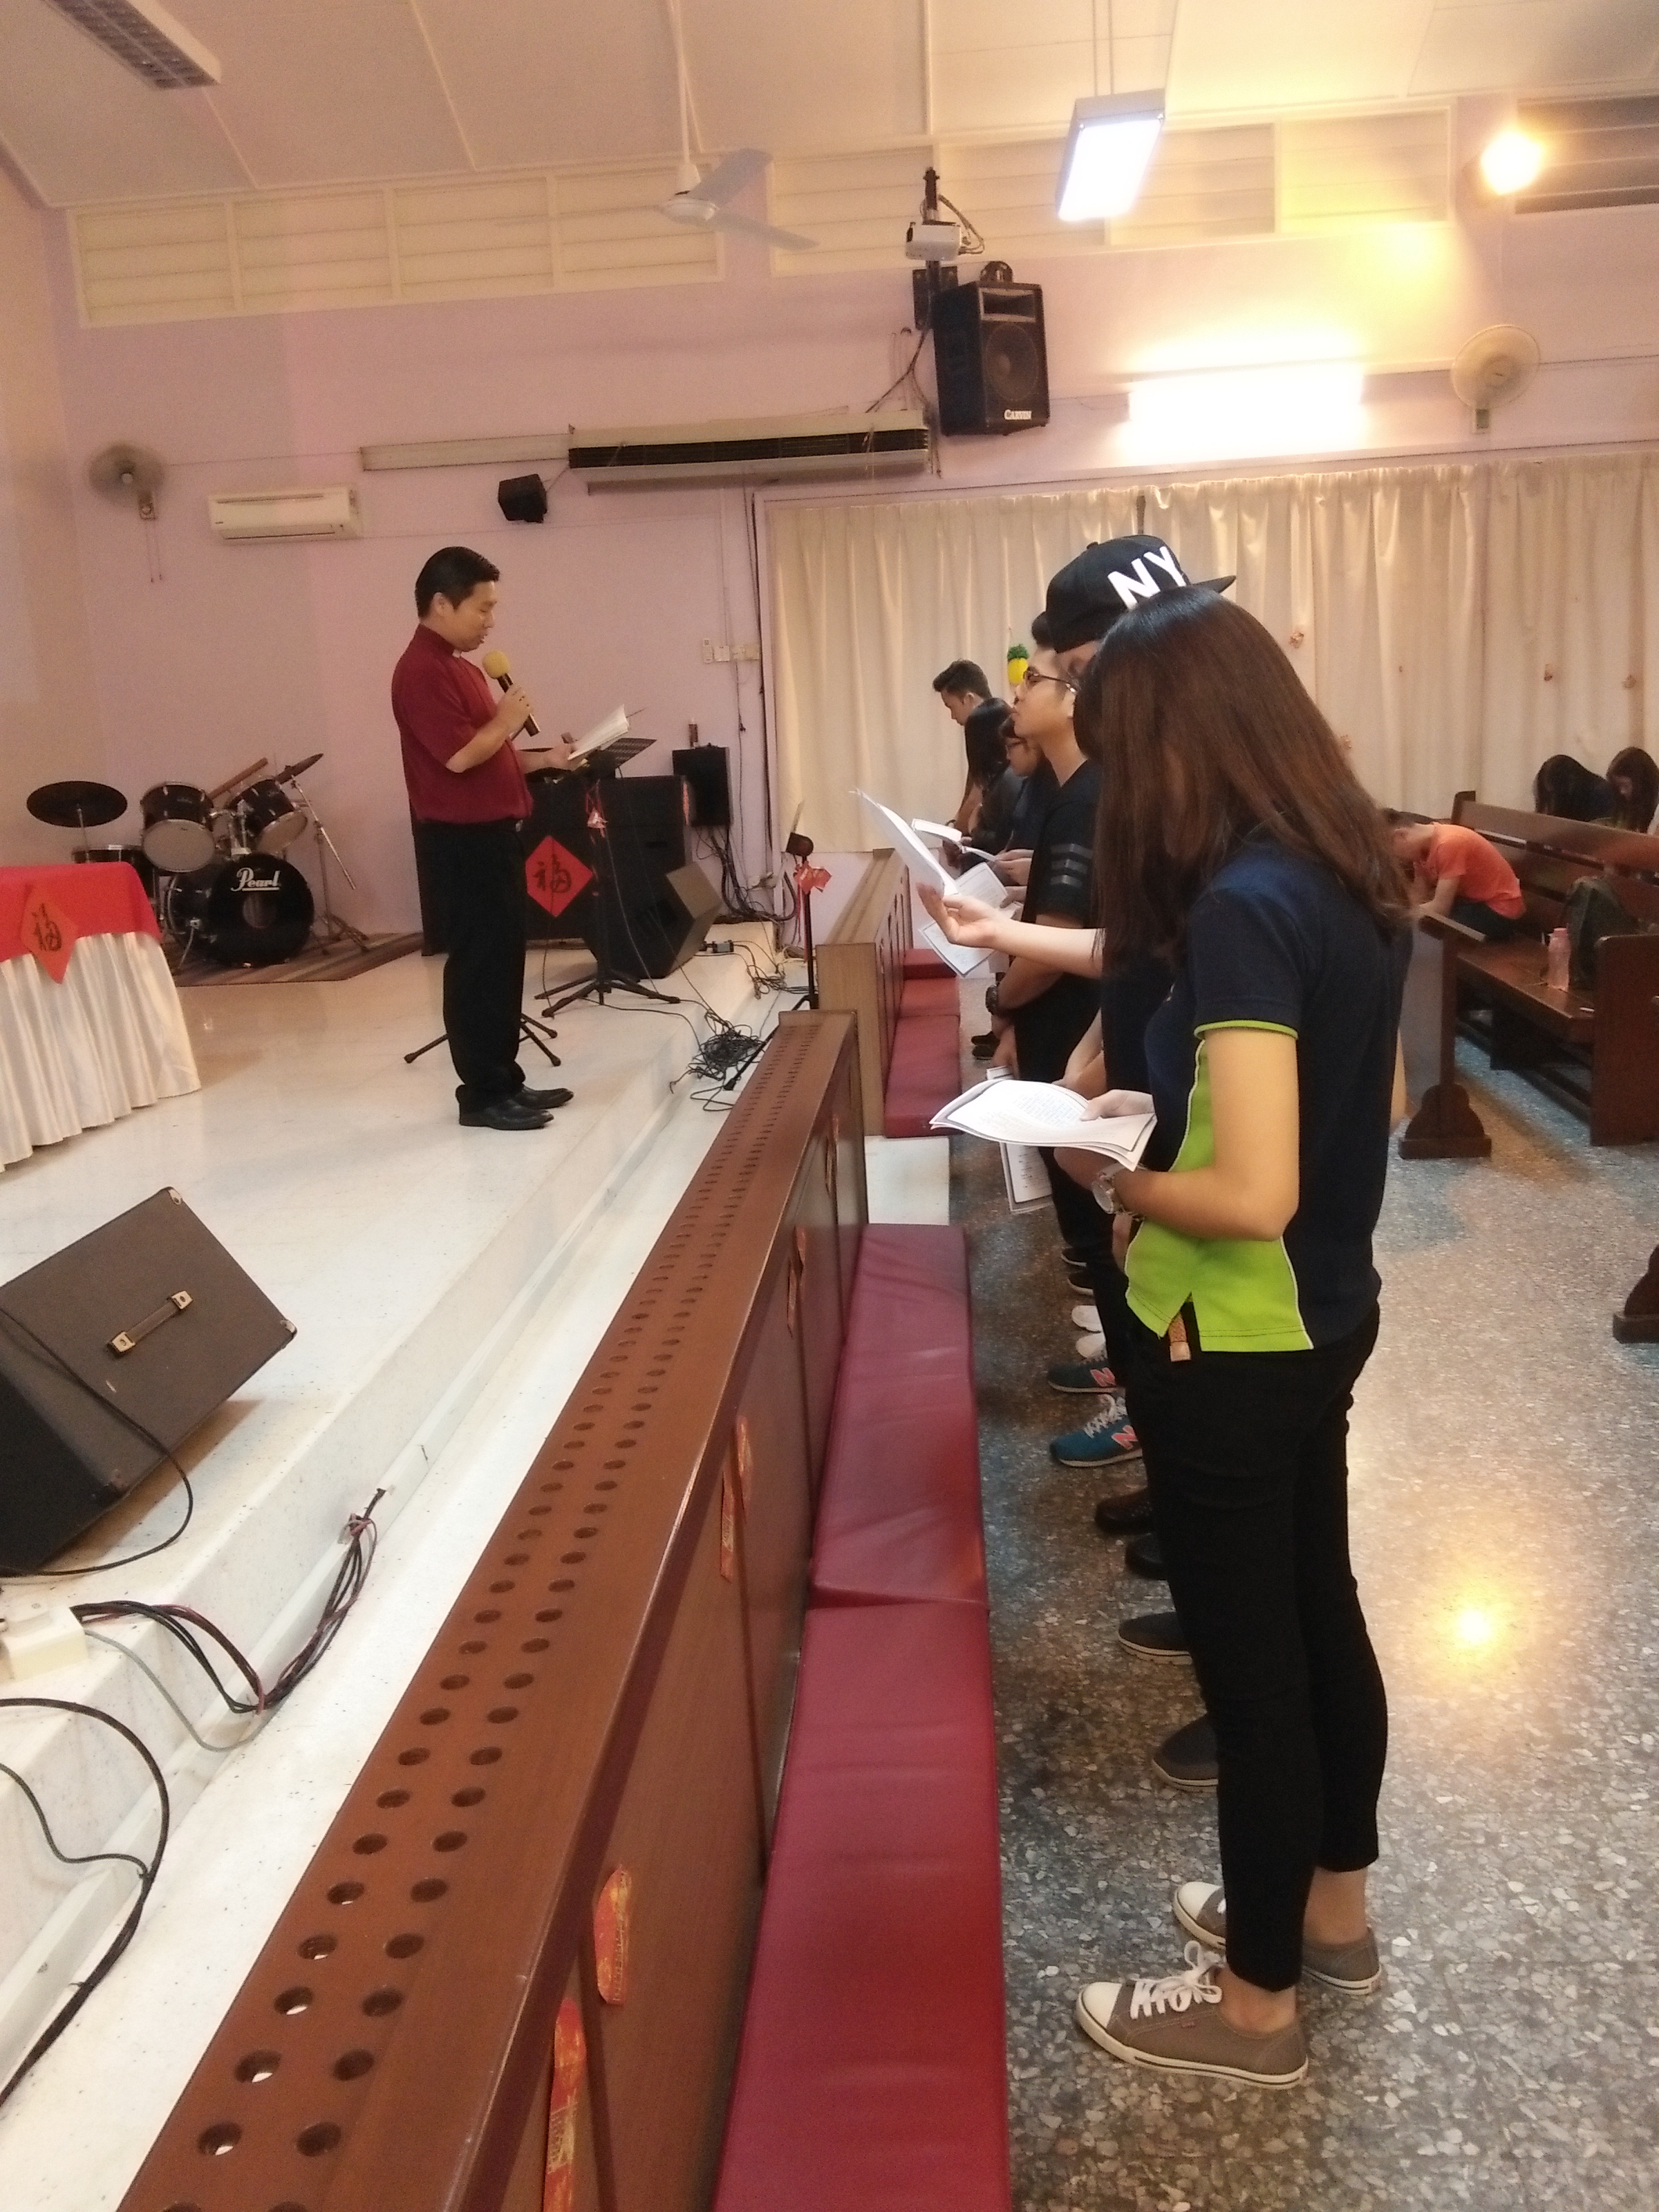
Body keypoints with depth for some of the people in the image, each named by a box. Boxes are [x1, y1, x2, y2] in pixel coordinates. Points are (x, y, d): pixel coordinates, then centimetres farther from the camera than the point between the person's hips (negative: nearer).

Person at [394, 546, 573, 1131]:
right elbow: (459, 755, -24)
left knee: (504, 960, 13)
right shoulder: (422, 671, -15)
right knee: (477, 963, -5)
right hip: (461, 839, -10)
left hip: (490, 831, 10)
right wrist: (506, 722, -9)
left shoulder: (459, 666, 17)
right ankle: (481, 1095, 2)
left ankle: (505, 1081, 21)